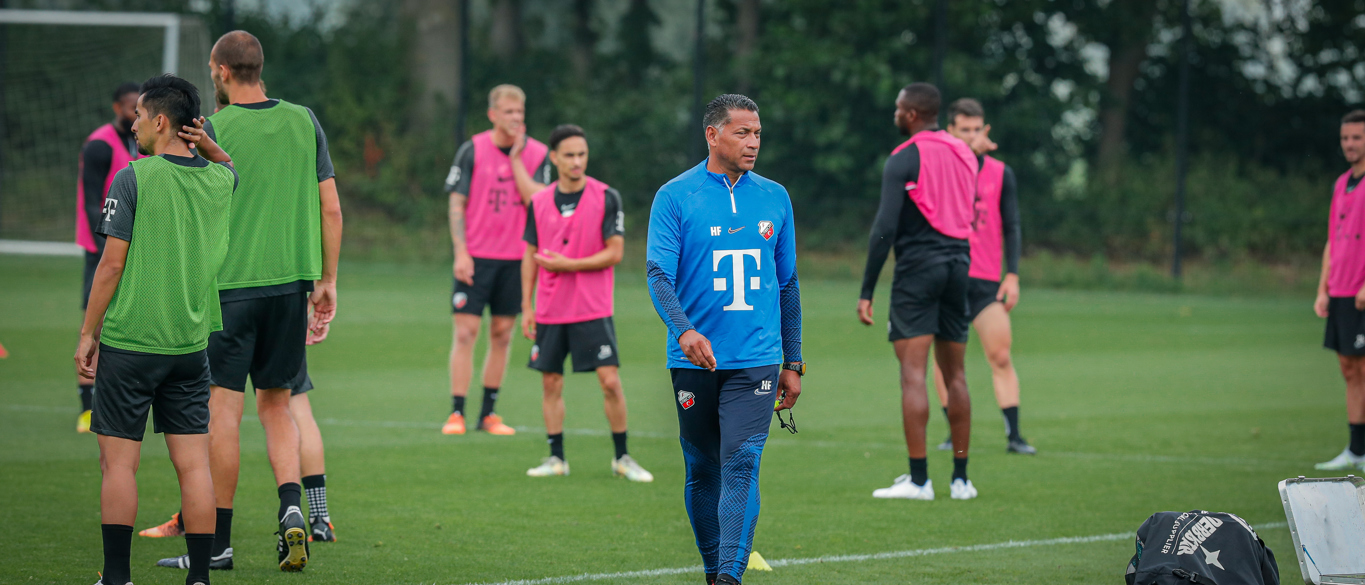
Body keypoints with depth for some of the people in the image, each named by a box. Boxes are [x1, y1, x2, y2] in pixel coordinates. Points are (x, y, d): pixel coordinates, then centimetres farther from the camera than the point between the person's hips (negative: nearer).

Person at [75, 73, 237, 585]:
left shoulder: (134, 178, -10)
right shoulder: (220, 179, 5)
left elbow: (112, 262, -10)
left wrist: (87, 334, -2)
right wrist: (203, 141, 11)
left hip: (130, 342, -5)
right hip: (192, 345, 5)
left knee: (119, 462, 1)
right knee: (193, 463, 4)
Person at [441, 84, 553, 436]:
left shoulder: (537, 153, 4)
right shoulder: (472, 150, -1)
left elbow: (536, 200, -8)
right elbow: (457, 204, -1)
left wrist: (516, 158, -10)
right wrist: (461, 252, -8)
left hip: (515, 258, 2)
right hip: (476, 257, -2)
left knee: (502, 335, 5)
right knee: (466, 333, -6)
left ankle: (489, 413, 12)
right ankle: (456, 413, -3)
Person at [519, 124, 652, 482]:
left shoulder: (606, 198, -4)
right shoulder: (539, 203, 5)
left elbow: (615, 252, -7)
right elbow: (530, 255, 11)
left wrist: (567, 264, -14)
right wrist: (527, 308, 7)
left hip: (593, 310, -3)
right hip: (549, 311, 3)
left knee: (610, 381, -8)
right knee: (551, 384, 5)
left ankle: (622, 458, 4)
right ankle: (556, 458, 14)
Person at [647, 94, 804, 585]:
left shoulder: (774, 198, 10)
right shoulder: (675, 196, 0)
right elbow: (659, 272, -9)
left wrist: (793, 363, 15)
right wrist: (684, 329, -27)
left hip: (756, 360, 1)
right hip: (694, 360, -1)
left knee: (741, 464, -13)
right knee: (702, 471, 7)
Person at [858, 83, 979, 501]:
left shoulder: (904, 160, -8)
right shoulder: (964, 156, 13)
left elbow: (885, 228, -14)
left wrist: (867, 291, -12)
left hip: (917, 267, -7)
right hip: (959, 265, 7)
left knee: (913, 374, -7)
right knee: (955, 375, 11)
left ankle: (918, 479, -13)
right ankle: (960, 478, 11)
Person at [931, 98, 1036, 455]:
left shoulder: (1001, 173, 8)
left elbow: (1011, 227, 9)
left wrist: (1012, 275, -1)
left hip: (987, 279, 1)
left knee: (1000, 357, -6)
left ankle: (1014, 435, -6)